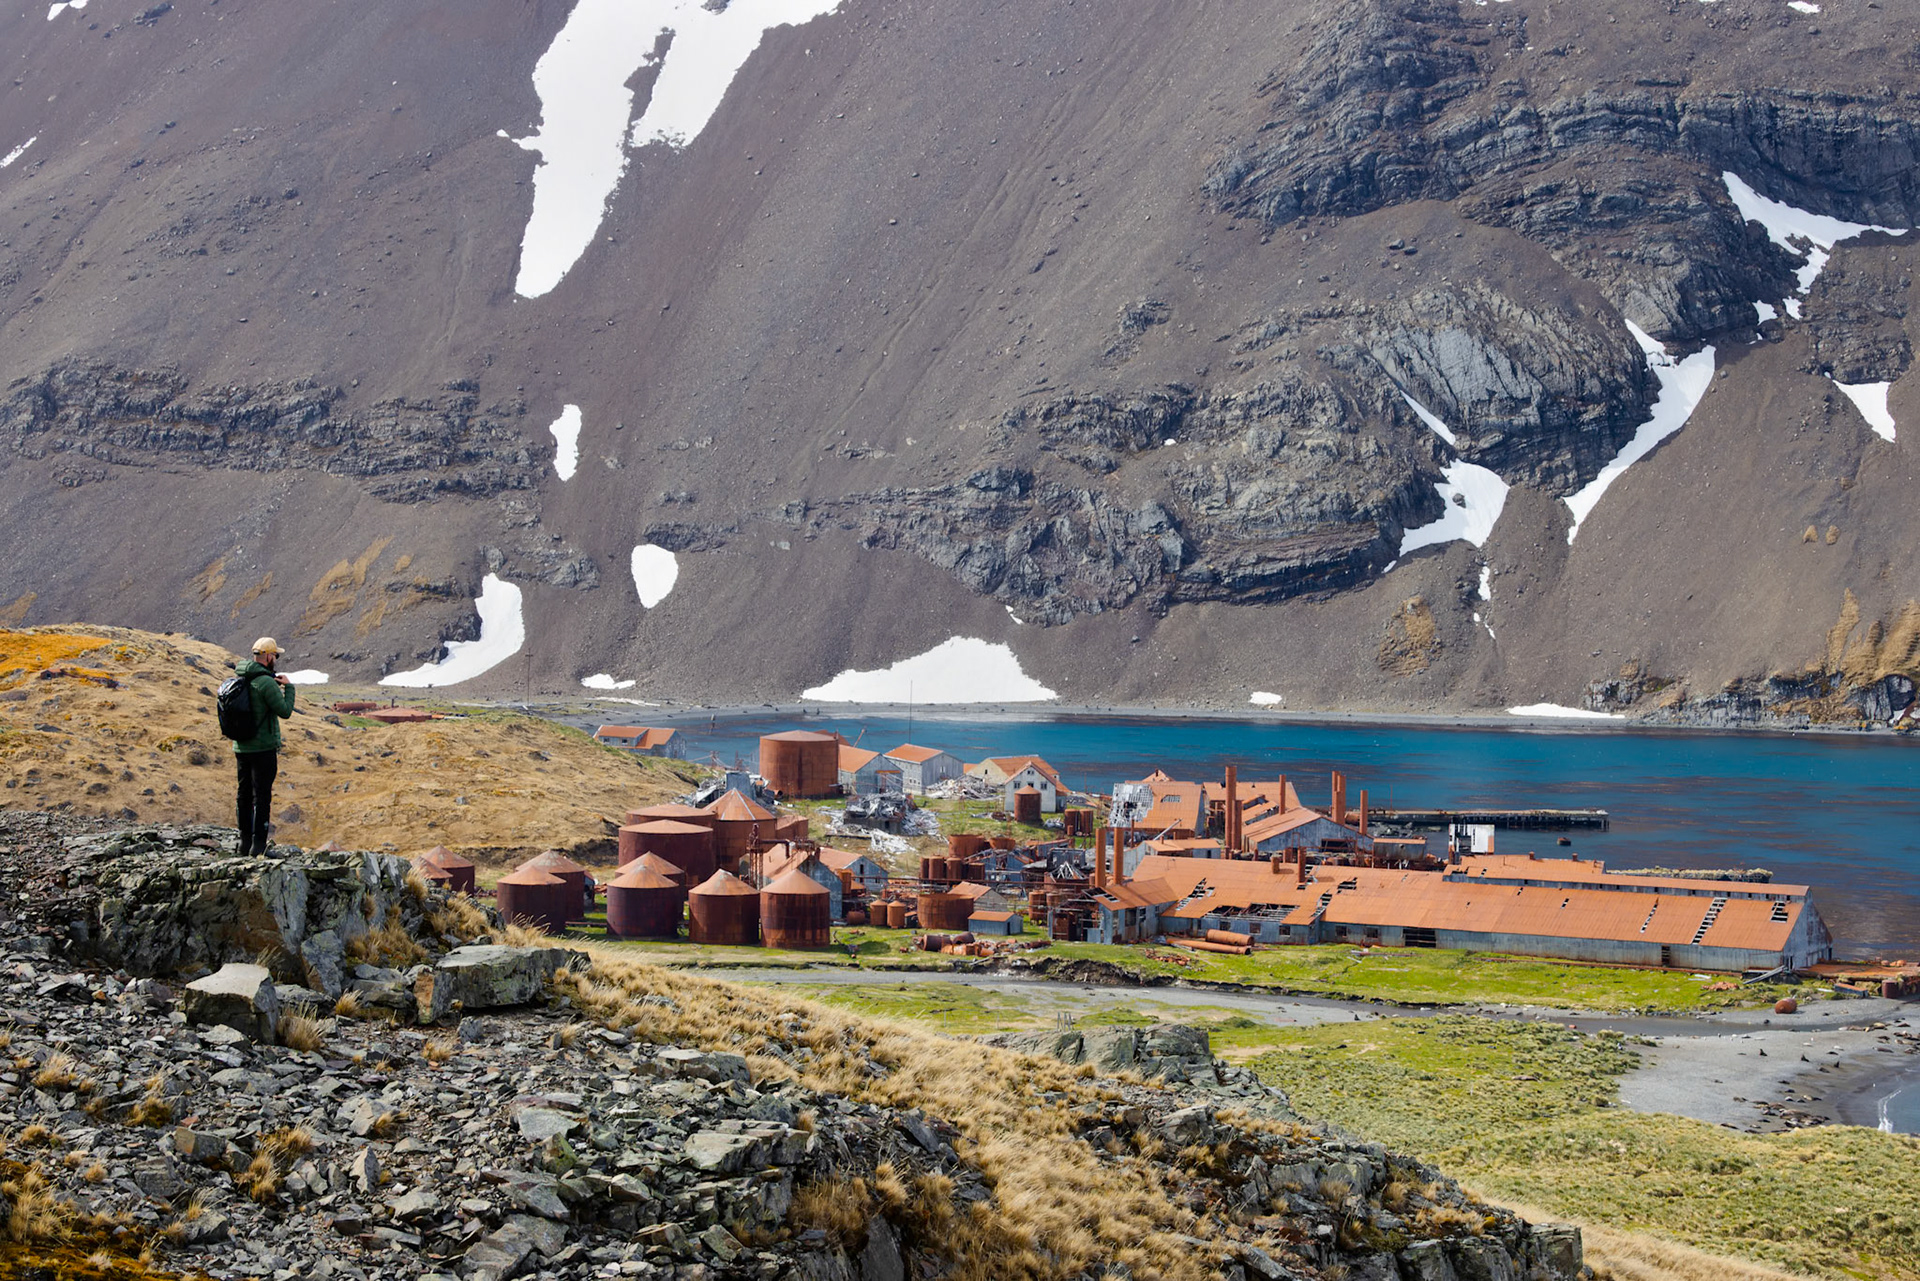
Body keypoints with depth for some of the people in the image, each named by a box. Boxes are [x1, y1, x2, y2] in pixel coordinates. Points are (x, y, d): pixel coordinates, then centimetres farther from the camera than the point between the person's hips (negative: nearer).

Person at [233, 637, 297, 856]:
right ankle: (258, 844, -4)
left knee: (245, 794, 14)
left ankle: (245, 842, 20)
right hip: (263, 748, -7)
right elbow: (285, 711, -16)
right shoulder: (266, 683, -18)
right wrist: (288, 687, -1)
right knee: (262, 796, -3)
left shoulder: (239, 679, 7)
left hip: (241, 747, 7)